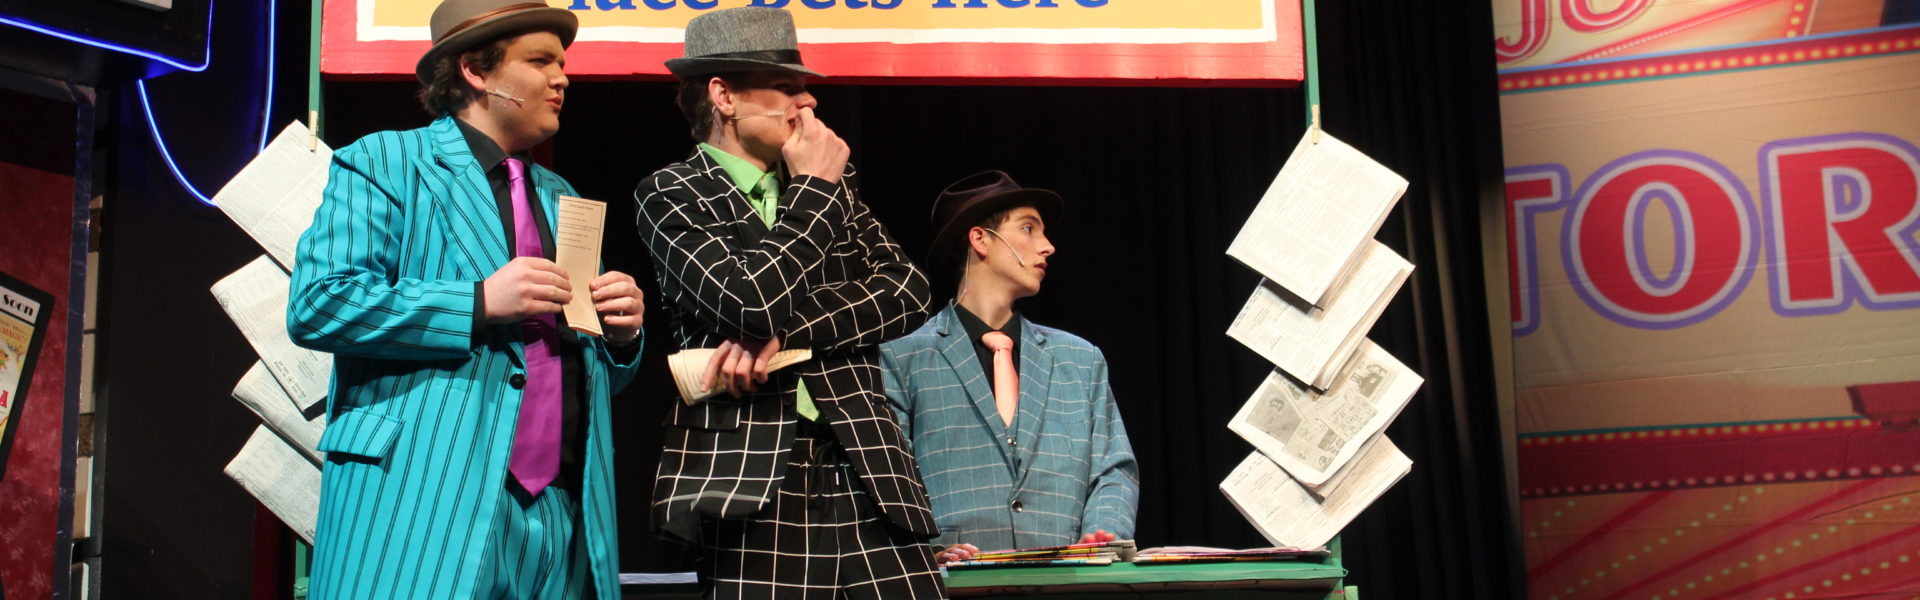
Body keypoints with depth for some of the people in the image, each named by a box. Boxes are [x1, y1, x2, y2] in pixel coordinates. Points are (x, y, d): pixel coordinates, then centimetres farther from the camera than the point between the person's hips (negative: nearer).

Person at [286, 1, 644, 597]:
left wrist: (620, 332, 1)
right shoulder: (383, 162, 2)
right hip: (424, 506, -5)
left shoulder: (561, 198, 22)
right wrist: (480, 302, -16)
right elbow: (315, 304, -11)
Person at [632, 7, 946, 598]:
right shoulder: (671, 193, 1)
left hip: (868, 471, 4)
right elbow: (753, 303, -14)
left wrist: (783, 333, -9)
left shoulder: (835, 185, 17)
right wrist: (813, 188, -3)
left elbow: (908, 292, 4)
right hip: (754, 483, -4)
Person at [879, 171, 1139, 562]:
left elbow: (1113, 472, 18)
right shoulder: (900, 357, 9)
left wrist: (1103, 536, -2)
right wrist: (924, 548, -14)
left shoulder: (1081, 360, 22)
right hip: (953, 579, -3)